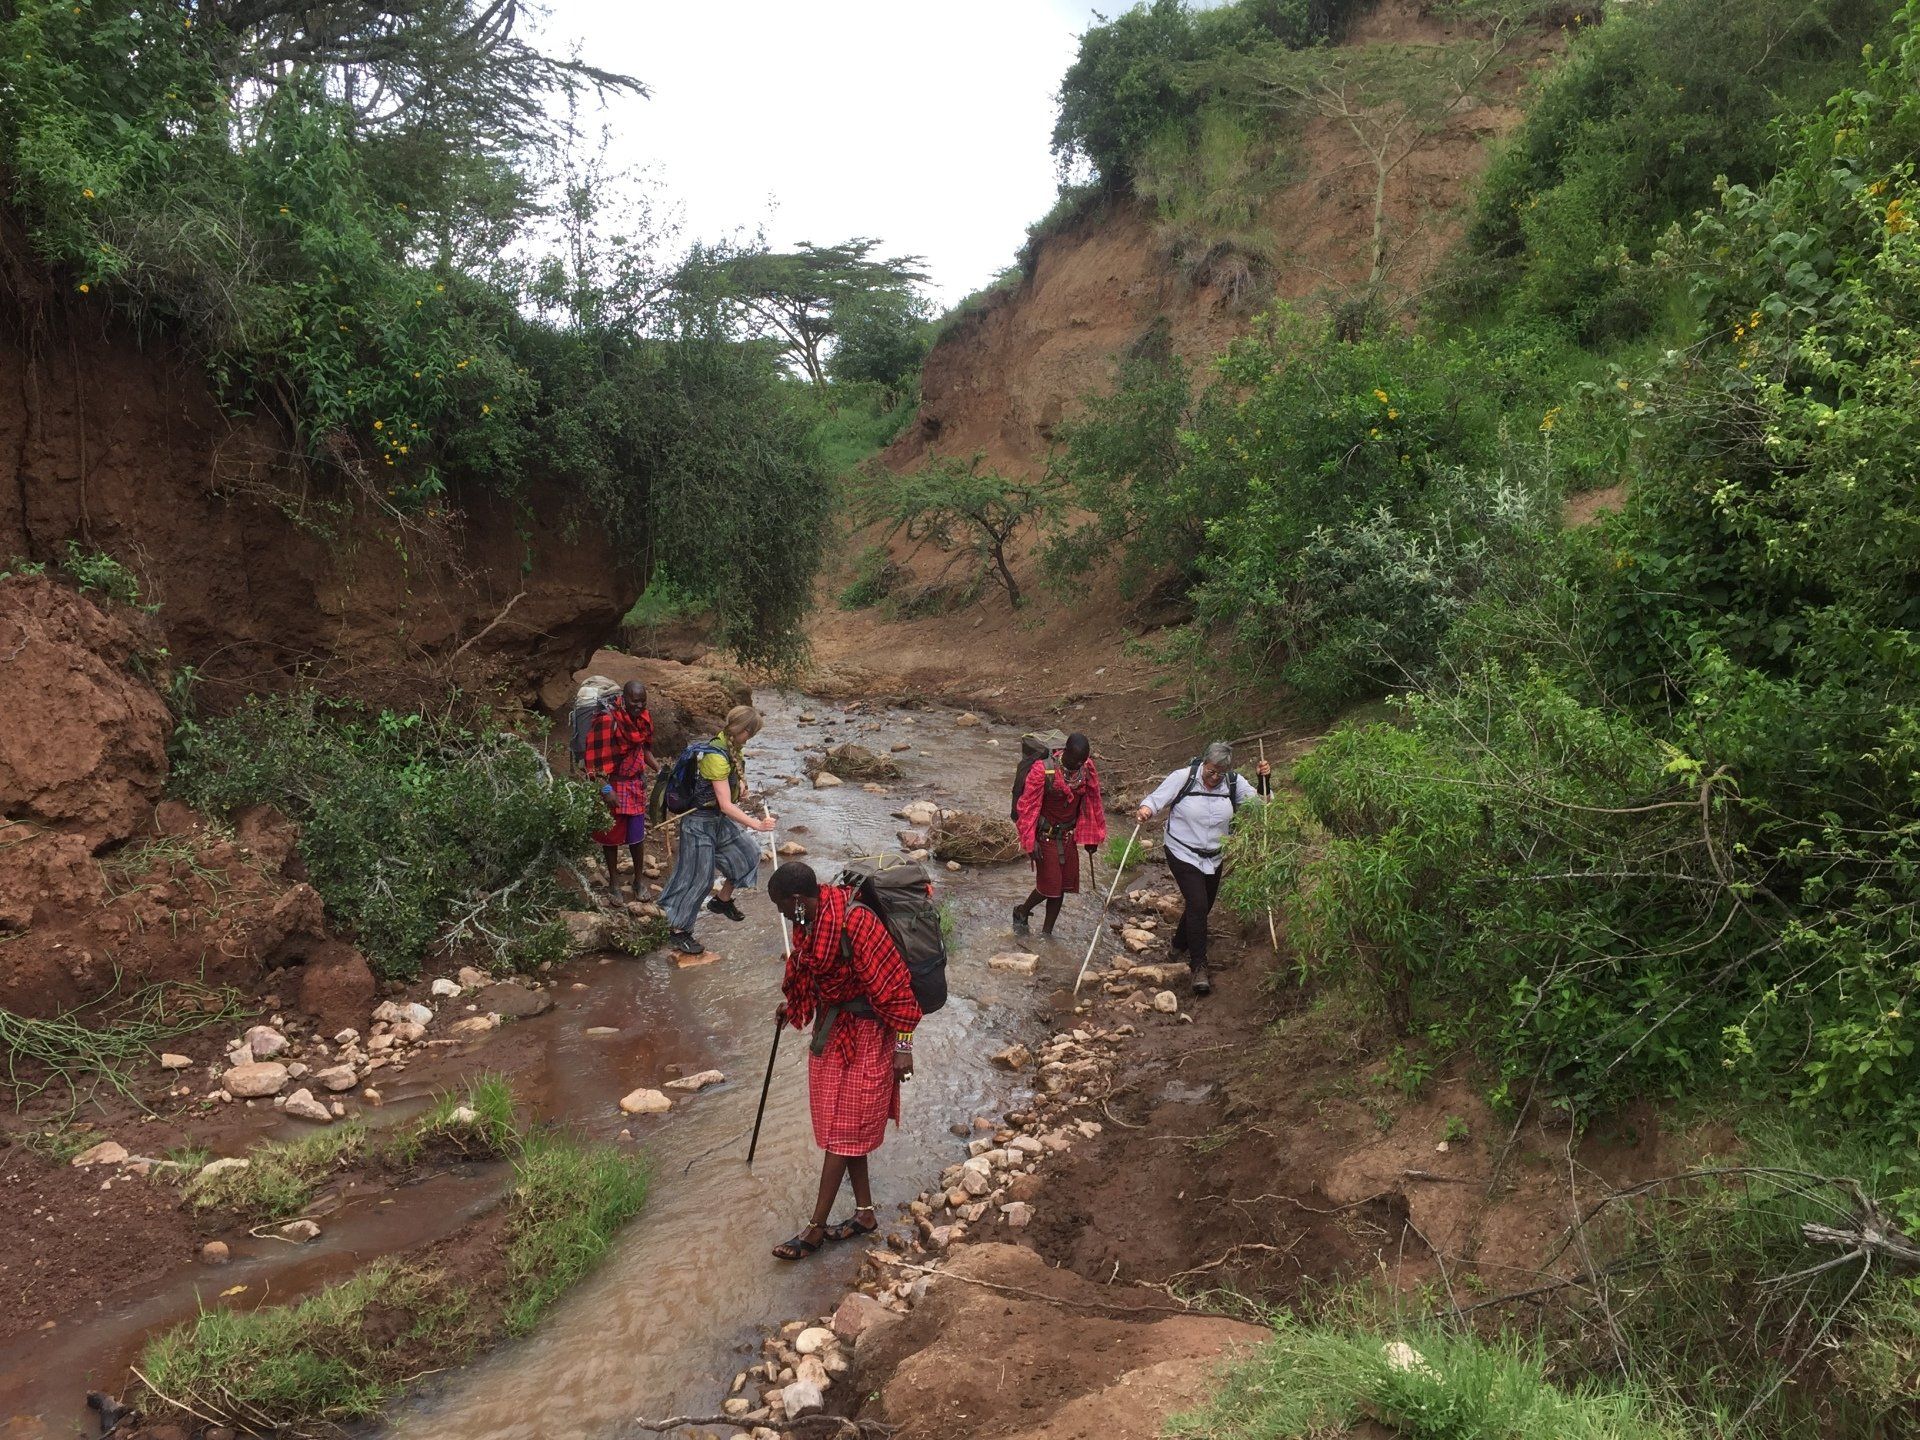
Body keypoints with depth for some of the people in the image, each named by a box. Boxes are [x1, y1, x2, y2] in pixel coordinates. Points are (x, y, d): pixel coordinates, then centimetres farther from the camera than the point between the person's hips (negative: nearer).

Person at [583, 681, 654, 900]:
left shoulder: (644, 717, -4)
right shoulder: (607, 719, -23)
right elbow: (596, 757, -22)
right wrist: (606, 789, -25)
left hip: (635, 783, 4)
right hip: (612, 784, -4)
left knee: (636, 833, 9)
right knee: (612, 833, 10)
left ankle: (639, 879, 27)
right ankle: (614, 881, 26)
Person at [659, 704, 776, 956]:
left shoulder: (731, 746, -2)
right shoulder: (716, 756, -31)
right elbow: (726, 805, -33)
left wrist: (740, 783, 6)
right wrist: (757, 825, -33)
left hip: (721, 820, 9)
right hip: (701, 822, -9)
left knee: (747, 855, 17)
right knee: (697, 876, -2)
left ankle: (722, 900, 39)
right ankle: (680, 931, 11)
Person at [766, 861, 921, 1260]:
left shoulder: (853, 924, -29)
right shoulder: (812, 919, -1)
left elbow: (892, 985, -25)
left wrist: (902, 1045, -22)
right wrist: (790, 1005, 33)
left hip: (863, 1036, -9)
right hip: (832, 1028, 9)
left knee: (842, 1132, 1)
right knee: (840, 1127, 15)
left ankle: (815, 1227, 10)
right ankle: (865, 1213, 28)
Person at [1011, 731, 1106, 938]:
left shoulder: (1087, 768, -7)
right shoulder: (1042, 771, -24)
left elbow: (1093, 802, 5)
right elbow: (1029, 807, -19)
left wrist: (1092, 836, 9)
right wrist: (1030, 842, -20)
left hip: (1068, 835, 6)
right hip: (1046, 835, -5)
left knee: (1063, 885, 8)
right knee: (1050, 885, -4)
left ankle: (1047, 932, 22)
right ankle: (1022, 912, 24)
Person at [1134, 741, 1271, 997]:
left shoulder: (1234, 782, -4)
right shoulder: (1183, 778, -15)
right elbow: (1156, 799, -13)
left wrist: (1264, 780, -15)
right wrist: (1146, 809, -35)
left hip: (1213, 858, 5)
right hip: (1183, 854, -5)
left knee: (1202, 906, 19)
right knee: (1198, 905, -18)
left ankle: (1180, 945, 47)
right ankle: (1198, 966, -11)